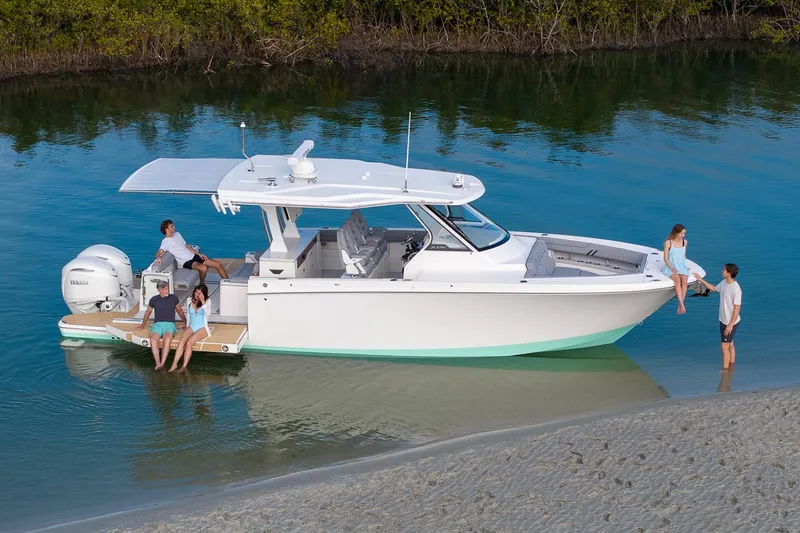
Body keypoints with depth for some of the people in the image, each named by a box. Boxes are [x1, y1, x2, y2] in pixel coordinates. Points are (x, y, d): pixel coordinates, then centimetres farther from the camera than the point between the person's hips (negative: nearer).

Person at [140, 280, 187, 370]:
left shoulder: (173, 298, 8)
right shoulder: (154, 299, 9)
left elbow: (179, 310, 23)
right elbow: (148, 312, 25)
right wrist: (143, 325, 34)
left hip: (169, 324, -1)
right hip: (157, 324, 1)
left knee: (167, 339, -36)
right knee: (153, 339, -34)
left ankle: (162, 364, -45)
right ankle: (158, 363, -43)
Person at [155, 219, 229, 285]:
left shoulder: (177, 234, 12)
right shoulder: (165, 242, -11)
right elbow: (159, 252, -27)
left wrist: (199, 254, 12)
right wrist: (158, 257, -52)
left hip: (193, 256, 7)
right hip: (186, 262, -7)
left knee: (218, 264, -3)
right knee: (203, 268, -35)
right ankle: (202, 285, -9)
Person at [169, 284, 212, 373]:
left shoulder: (207, 301, -3)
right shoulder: (190, 300, 8)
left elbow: (208, 313, -20)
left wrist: (203, 301, -26)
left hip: (202, 328, -4)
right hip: (191, 327, 4)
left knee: (189, 343, -30)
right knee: (182, 341, -27)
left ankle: (184, 366, -30)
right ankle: (174, 364, -33)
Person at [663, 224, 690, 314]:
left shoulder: (684, 242, 9)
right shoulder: (668, 242, -4)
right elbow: (665, 258, -4)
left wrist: (684, 265, 6)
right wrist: (672, 268, -17)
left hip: (682, 267, 3)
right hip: (671, 267, -3)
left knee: (684, 281, -28)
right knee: (677, 280, -34)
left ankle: (679, 306, -30)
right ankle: (682, 305, -41)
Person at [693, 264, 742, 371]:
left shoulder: (736, 289, -28)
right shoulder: (724, 282, -1)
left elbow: (737, 308, -26)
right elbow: (714, 289, 22)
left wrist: (730, 325, -24)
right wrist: (701, 280, 19)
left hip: (731, 322, -9)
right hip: (724, 320, 9)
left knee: (725, 347, -2)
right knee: (730, 345, 20)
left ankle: (725, 369, 9)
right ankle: (731, 366, 32)